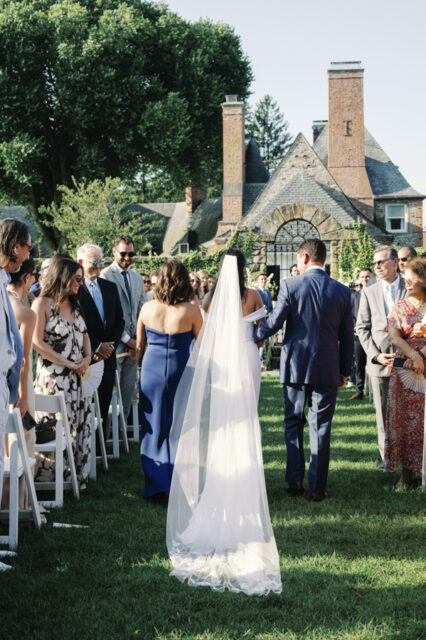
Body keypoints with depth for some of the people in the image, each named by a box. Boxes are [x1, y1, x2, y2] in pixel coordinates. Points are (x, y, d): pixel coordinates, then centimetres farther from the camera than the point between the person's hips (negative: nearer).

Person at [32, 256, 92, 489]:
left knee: (80, 425, 6)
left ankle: (77, 476, 15)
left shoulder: (74, 304, 15)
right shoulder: (43, 304, -8)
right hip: (54, 376, -7)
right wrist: (68, 364, -13)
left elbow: (84, 335, 22)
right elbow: (37, 343, -15)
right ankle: (49, 477, 6)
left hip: (77, 375, 7)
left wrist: (87, 358, 1)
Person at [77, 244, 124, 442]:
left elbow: (119, 320, 14)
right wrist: (96, 347, -10)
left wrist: (111, 346, 0)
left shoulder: (110, 287, 14)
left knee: (104, 406, 8)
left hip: (107, 357, 5)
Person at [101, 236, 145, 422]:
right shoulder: (105, 276, -7)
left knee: (129, 387, 8)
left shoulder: (137, 278, 16)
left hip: (133, 342, 6)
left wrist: (137, 339, 2)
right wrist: (127, 339, -11)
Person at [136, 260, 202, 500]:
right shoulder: (191, 310, -11)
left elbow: (139, 346, 7)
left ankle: (156, 485, 16)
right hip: (180, 371, -2)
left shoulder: (148, 308, -3)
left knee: (154, 428, 12)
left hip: (152, 370, 2)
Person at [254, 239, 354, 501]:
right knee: (321, 428, 6)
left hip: (296, 366, -1)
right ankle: (317, 487, 9)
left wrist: (251, 337, 9)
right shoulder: (342, 291, 0)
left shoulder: (291, 285, -8)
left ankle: (295, 481, 13)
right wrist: (345, 370, 14)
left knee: (293, 423, 14)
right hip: (328, 369, 1)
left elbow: (274, 322, -10)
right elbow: (347, 336, 4)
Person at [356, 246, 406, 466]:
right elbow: (362, 328, 6)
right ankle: (387, 456, 13)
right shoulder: (368, 293, 7)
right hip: (379, 362, 1)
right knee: (383, 412, 4)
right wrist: (376, 355, -7)